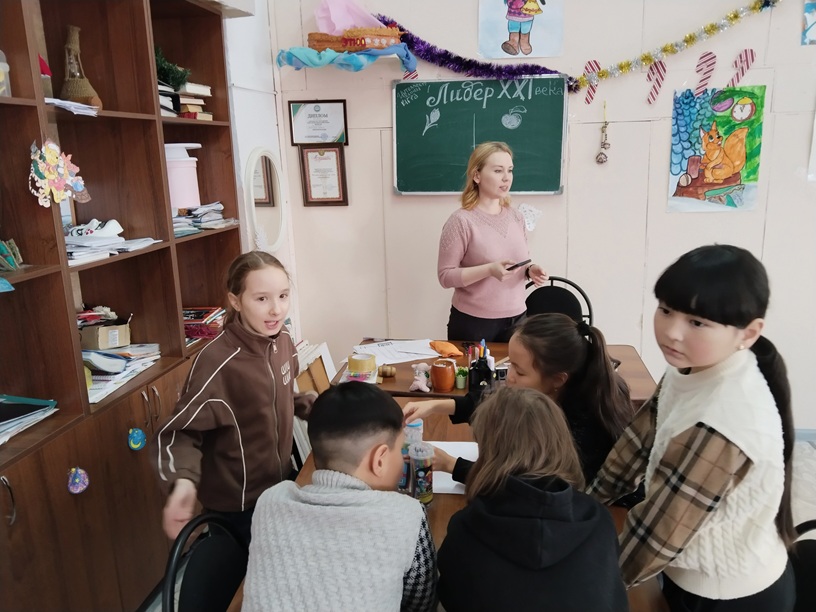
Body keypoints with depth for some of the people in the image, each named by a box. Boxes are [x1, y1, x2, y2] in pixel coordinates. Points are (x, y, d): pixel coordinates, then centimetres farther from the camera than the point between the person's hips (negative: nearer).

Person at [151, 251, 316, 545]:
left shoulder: (281, 338, -7)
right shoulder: (218, 362, -30)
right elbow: (179, 431, -24)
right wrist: (184, 482, -40)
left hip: (279, 484, 7)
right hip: (238, 503, -6)